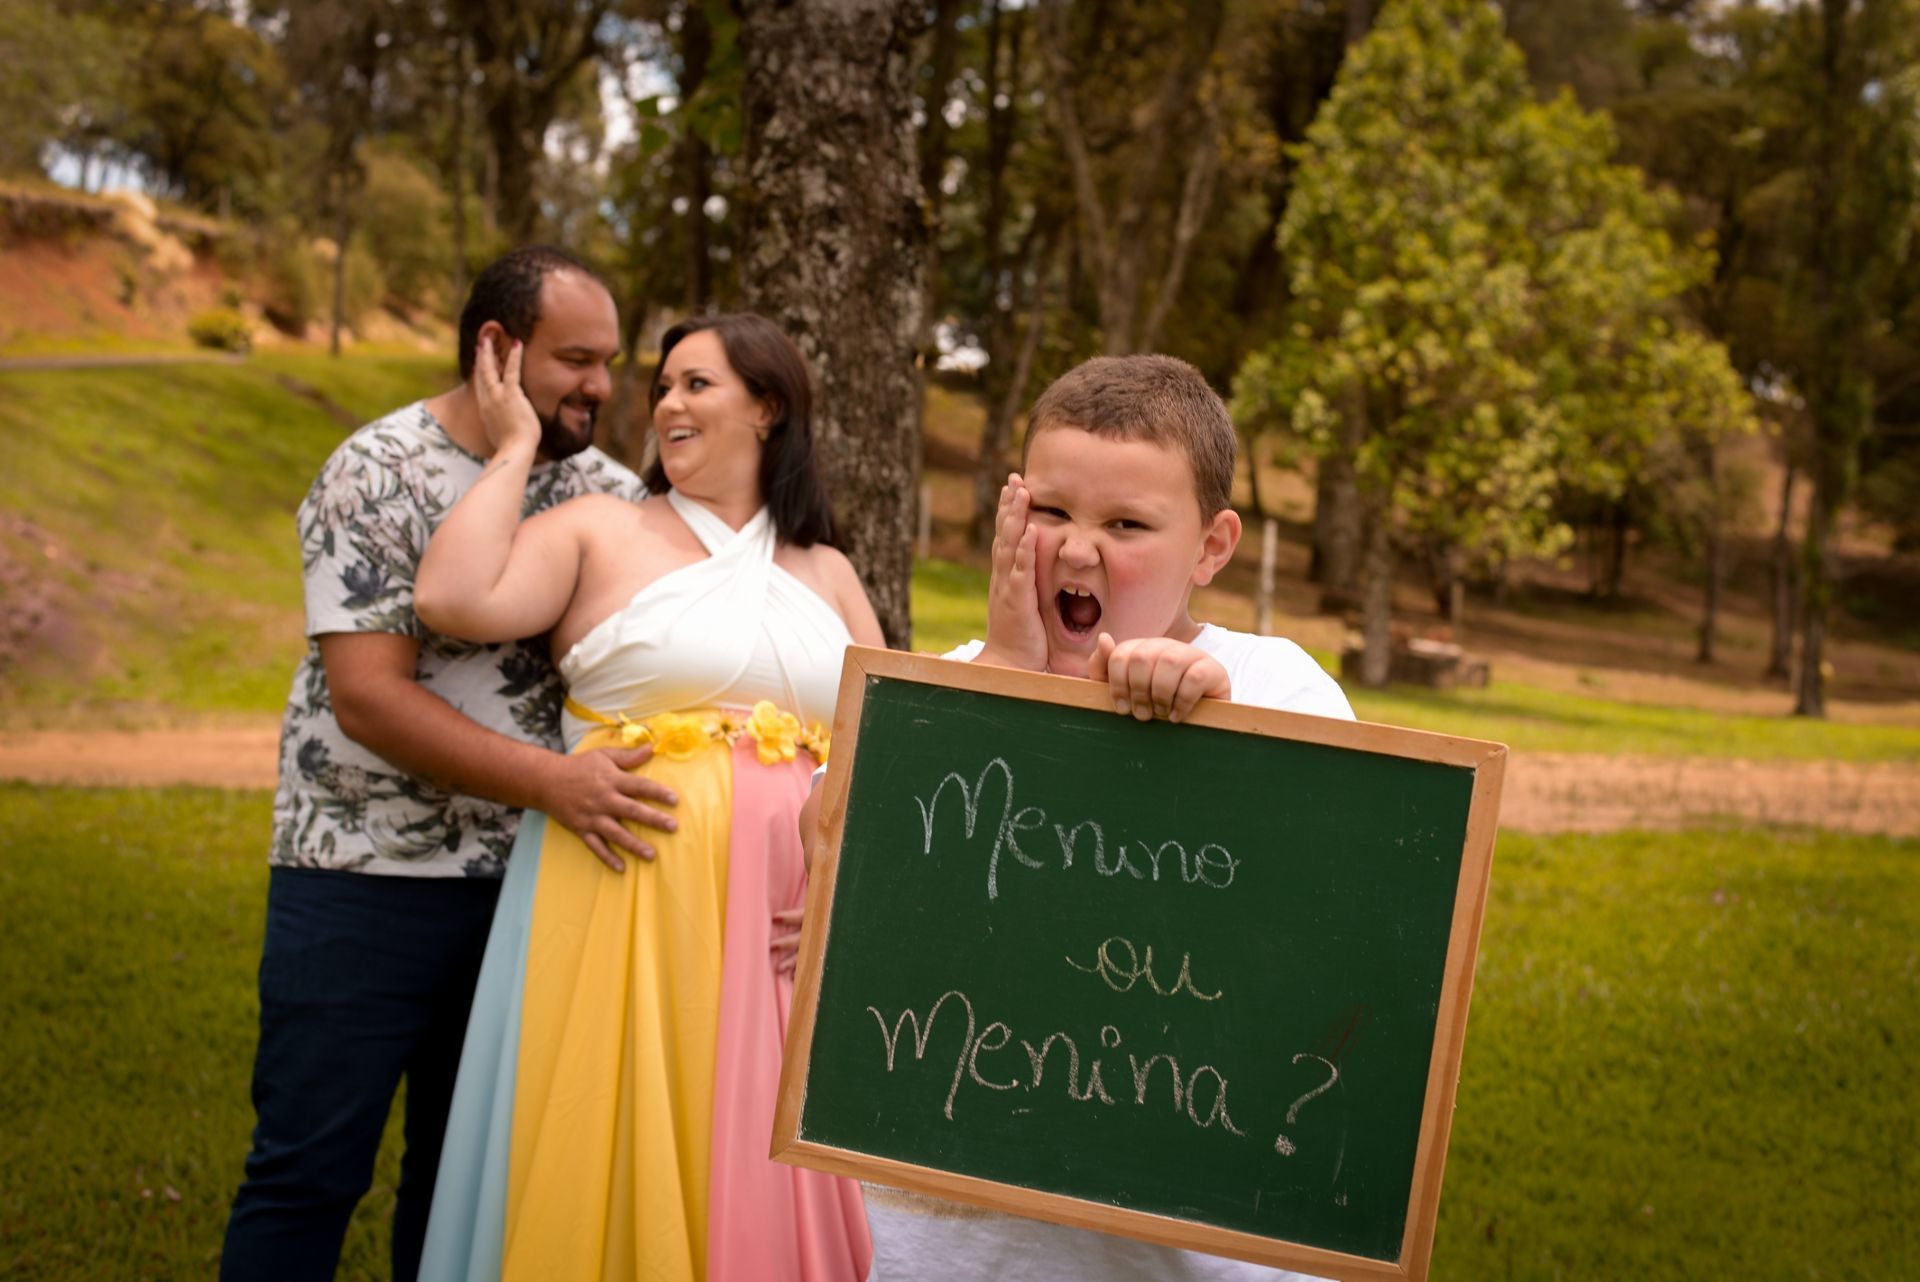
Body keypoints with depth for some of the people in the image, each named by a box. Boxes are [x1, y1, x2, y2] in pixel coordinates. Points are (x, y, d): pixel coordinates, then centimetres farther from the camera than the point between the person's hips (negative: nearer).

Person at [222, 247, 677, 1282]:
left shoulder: (605, 492, 5)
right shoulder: (377, 474, -10)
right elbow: (367, 695, -18)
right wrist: (553, 781, -27)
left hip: (528, 879, 5)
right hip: (367, 878, -5)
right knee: (309, 1171, 0)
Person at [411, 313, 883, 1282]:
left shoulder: (825, 573, 15)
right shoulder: (599, 531, 3)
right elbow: (453, 599, -13)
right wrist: (516, 449, -4)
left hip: (789, 912, 4)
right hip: (633, 897, -3)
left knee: (761, 1177, 8)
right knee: (628, 1158, 2)